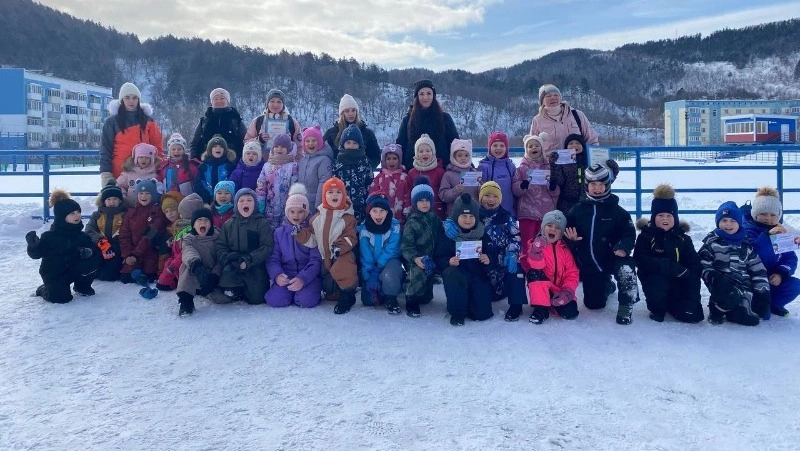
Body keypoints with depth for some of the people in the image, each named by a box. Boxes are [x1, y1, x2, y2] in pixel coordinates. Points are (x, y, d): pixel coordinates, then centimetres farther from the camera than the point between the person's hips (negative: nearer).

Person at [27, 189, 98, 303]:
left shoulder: (82, 236, 0)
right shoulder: (49, 237, -12)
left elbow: (93, 249, -2)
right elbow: (36, 254, -11)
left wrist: (89, 251, -27)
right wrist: (33, 246, -34)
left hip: (74, 270, 4)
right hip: (54, 274, -4)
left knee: (91, 262, -22)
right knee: (60, 297, -24)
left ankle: (82, 286, 8)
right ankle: (44, 289, 14)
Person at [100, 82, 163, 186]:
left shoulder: (148, 121, 10)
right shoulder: (112, 122, 6)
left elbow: (156, 147, 11)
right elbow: (106, 149, 3)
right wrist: (106, 175, -6)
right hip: (119, 173, -1)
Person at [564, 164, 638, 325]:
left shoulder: (617, 211, -4)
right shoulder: (577, 210, 0)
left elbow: (629, 233, -8)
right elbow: (567, 230, 6)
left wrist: (622, 247, -28)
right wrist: (571, 238, -18)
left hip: (612, 258, -3)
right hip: (588, 264, 3)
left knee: (626, 269, -37)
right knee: (593, 304, 9)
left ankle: (625, 308, -15)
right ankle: (607, 286, 44)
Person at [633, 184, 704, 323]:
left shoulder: (683, 239, 3)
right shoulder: (645, 237, -5)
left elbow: (694, 266, -3)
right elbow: (641, 262, -20)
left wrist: (692, 295, -15)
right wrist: (670, 266, -29)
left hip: (678, 283, 3)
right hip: (654, 279, -3)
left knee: (693, 315, -9)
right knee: (657, 284, -38)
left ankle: (668, 303, 24)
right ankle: (657, 308, -3)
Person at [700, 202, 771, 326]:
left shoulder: (746, 246, 15)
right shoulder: (712, 243, 5)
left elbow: (758, 270, 14)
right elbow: (703, 266, 0)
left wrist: (763, 292, 5)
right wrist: (713, 278, -19)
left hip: (744, 287, 3)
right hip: (724, 287, -3)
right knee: (731, 296, -37)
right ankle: (717, 309, -5)